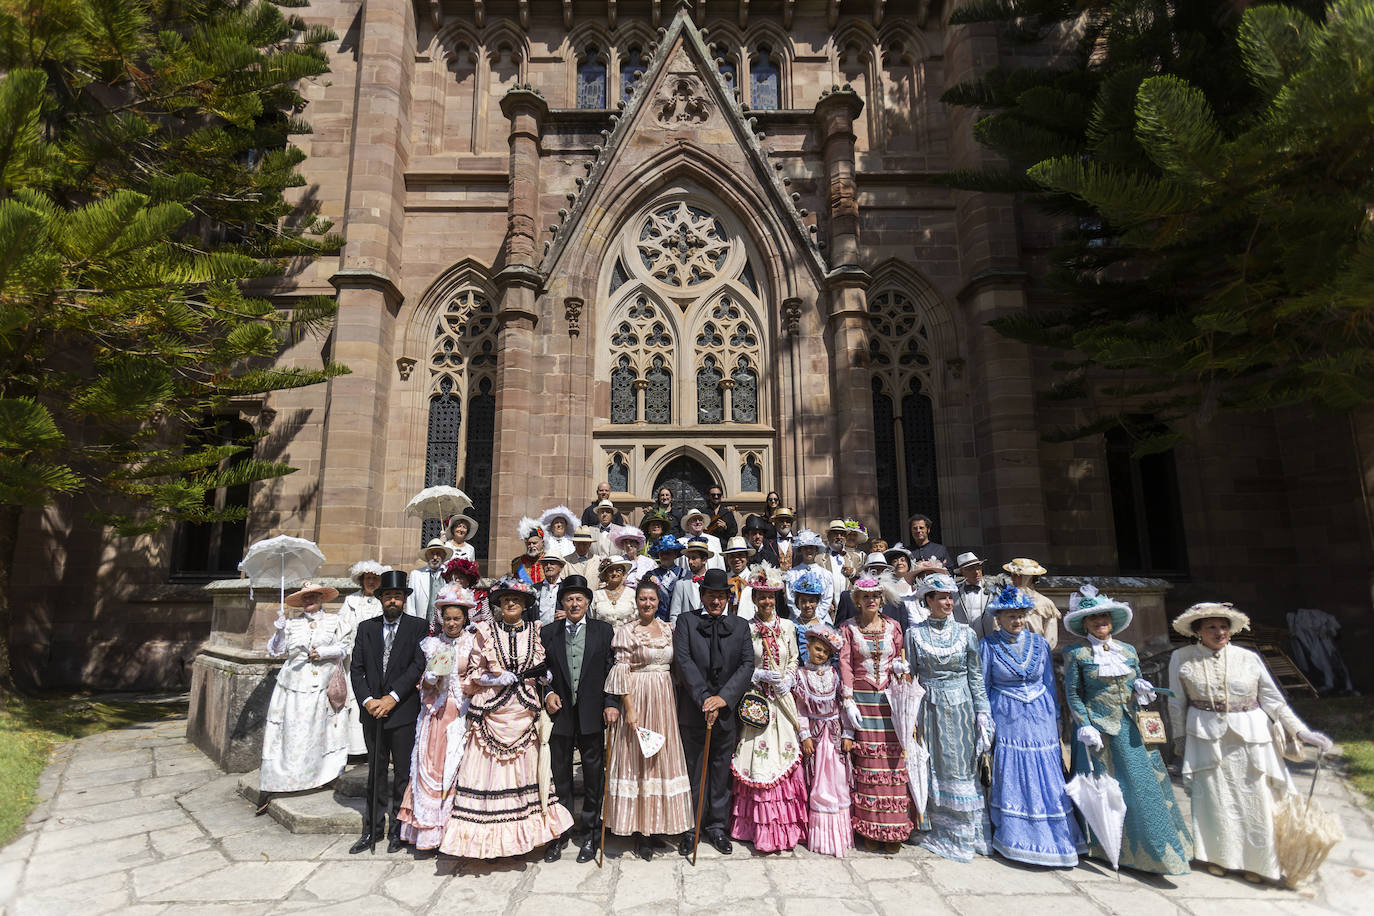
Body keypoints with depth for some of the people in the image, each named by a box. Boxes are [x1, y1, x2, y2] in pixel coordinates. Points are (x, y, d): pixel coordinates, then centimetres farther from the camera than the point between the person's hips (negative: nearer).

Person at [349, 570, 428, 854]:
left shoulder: (418, 626, -2)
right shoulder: (366, 628, 9)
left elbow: (418, 665, -10)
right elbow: (356, 668, 5)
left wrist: (392, 697, -15)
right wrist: (367, 700, -8)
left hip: (403, 711, -3)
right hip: (372, 711, 3)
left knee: (403, 772, 5)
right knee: (376, 771, 13)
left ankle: (398, 829, 19)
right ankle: (373, 827, 24)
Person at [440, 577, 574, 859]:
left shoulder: (535, 633, 8)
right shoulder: (485, 631, 3)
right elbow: (474, 673, 3)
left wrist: (541, 674, -9)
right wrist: (499, 679, -13)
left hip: (523, 713, 2)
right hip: (492, 712, -2)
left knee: (524, 770, 6)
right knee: (489, 772, -3)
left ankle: (519, 835, 19)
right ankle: (487, 838, 9)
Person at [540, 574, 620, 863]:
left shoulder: (604, 631, 2)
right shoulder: (548, 633, 6)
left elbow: (612, 670, -2)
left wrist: (612, 703, -10)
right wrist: (547, 693, -8)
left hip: (592, 713, -1)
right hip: (560, 711, 1)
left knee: (593, 775, 9)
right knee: (560, 776, 12)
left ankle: (590, 834, 24)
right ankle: (559, 833, 27)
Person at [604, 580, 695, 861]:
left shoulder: (668, 629, 8)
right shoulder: (626, 630, -6)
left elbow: (674, 667, 13)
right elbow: (621, 671, -9)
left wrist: (676, 701, 7)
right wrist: (629, 708, -15)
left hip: (664, 699, 5)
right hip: (637, 699, -4)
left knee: (663, 758, 9)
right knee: (637, 759, 2)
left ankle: (659, 822, 24)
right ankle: (639, 830, 12)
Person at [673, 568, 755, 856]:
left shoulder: (740, 626, 7)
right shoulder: (686, 622, 1)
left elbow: (747, 665, -2)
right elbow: (683, 661, -10)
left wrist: (724, 698, -15)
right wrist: (704, 699, -18)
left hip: (727, 711, 2)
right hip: (693, 711, -2)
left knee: (721, 773, 12)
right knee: (694, 773, 9)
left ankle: (717, 827, 29)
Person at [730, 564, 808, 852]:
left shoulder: (787, 627, 5)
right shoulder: (745, 628, -3)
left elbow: (794, 659, 11)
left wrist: (788, 680, -6)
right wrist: (761, 675, -15)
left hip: (782, 700, 3)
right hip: (757, 701, -2)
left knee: (786, 758, 3)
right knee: (759, 762, -1)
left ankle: (785, 827, 17)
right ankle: (762, 830, 12)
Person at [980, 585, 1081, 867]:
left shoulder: (1039, 643, 3)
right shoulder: (988, 645, -4)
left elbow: (1050, 683, 10)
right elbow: (983, 687, 0)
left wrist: (1054, 718, 8)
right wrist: (985, 722, -2)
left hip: (1040, 719, 2)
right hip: (1006, 719, -2)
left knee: (1046, 778, 2)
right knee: (1010, 778, 2)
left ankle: (1054, 840, 16)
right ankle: (1014, 840, 16)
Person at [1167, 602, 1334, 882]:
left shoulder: (1249, 658, -2)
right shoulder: (1182, 659, -3)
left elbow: (1273, 699, 2)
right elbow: (1177, 703, 4)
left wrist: (1301, 731, -7)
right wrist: (1180, 738, 6)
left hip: (1251, 737, 1)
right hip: (1207, 737, -1)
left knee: (1254, 797, 5)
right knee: (1213, 797, 4)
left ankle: (1254, 861, 25)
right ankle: (1218, 855, 25)